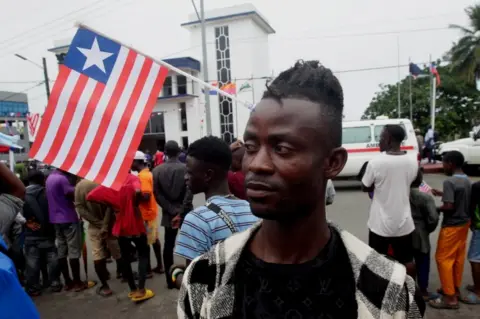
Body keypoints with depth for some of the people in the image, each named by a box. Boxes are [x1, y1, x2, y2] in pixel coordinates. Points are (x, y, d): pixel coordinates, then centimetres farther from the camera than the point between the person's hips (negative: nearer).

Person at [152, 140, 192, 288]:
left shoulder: (157, 170, -2)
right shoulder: (186, 168, -10)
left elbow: (157, 195, -5)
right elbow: (189, 193, -16)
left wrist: (172, 211, -6)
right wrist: (180, 212, -13)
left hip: (168, 214, 2)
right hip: (185, 213, -2)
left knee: (168, 246, 11)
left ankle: (170, 280, 17)